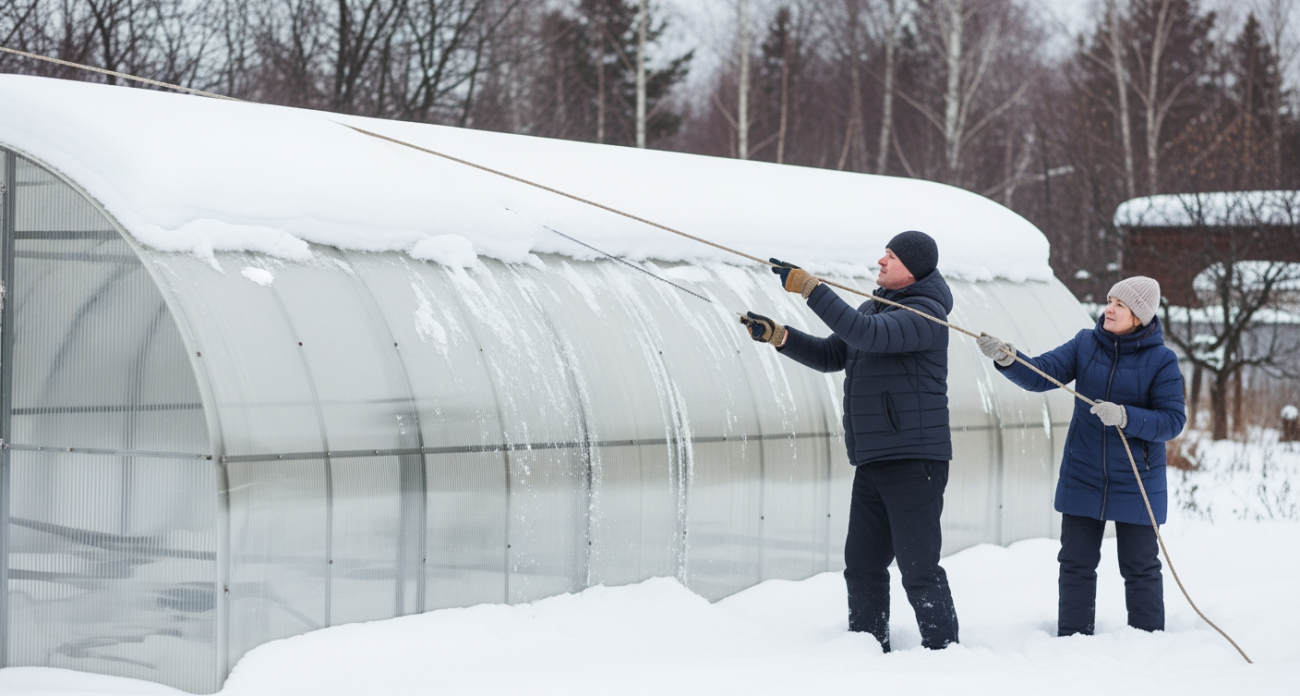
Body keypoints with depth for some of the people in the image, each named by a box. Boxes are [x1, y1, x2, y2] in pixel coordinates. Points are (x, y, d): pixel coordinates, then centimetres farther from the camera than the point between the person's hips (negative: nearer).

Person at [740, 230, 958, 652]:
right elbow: (831, 356, 20)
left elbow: (867, 334, -26)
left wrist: (808, 287, -27)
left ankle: (943, 650, -2)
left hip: (914, 460, -9)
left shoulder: (926, 313, -11)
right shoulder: (874, 307, 18)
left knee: (918, 568, -10)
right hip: (872, 461, 9)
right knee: (862, 564, 11)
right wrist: (776, 334, 6)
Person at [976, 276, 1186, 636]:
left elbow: (1173, 420, -14)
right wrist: (1007, 359, -27)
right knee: (1076, 564, 9)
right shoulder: (1085, 344, 1)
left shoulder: (1161, 361, -10)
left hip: (1136, 485, -4)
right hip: (1082, 481, 4)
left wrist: (1125, 417, -28)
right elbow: (1042, 374, -8)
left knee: (1139, 567, 6)